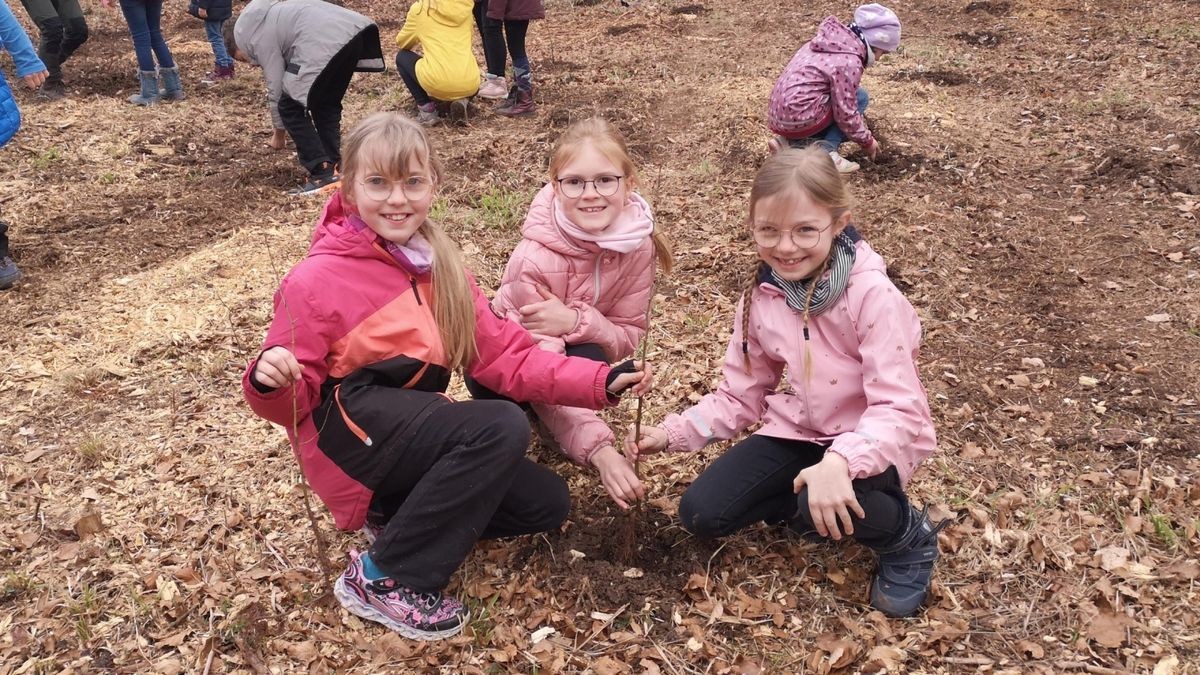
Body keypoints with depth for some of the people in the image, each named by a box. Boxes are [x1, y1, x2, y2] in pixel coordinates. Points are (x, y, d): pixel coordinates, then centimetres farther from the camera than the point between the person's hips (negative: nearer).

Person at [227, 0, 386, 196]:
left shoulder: (257, 36, 9)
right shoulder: (265, 16, 35)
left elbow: (276, 86, 8)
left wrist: (278, 132, 19)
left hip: (323, 42, -9)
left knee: (289, 107, 3)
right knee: (327, 103, 24)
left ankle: (323, 174, -3)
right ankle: (334, 166, 20)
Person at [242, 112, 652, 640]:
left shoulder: (438, 264, 6)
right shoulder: (318, 279, -14)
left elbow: (502, 353, 0)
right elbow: (296, 397, -10)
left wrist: (600, 381, -9)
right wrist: (270, 383, -36)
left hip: (413, 427, 7)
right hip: (350, 429, -7)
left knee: (545, 505, 1)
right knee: (504, 428, -29)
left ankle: (402, 509, 9)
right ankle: (382, 577, -17)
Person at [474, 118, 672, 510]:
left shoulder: (638, 243, -22)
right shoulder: (536, 258, -35)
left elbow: (628, 336, -16)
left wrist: (576, 322, -38)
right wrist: (599, 449, -46)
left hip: (579, 349, 3)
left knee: (591, 361, -32)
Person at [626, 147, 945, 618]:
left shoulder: (872, 296, -23)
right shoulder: (760, 298, -5)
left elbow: (899, 409, -28)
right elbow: (741, 395, 4)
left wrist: (840, 461, -46)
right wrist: (671, 434, -8)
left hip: (869, 442, -5)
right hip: (796, 433, 5)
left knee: (828, 502, -36)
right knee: (701, 513, -10)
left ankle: (908, 535, -1)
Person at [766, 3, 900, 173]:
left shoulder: (833, 42, 16)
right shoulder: (849, 62, -13)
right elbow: (846, 114, -10)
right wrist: (867, 141, 6)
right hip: (797, 117, -9)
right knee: (859, 97, 1)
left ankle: (791, 142, 11)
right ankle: (826, 151, -5)